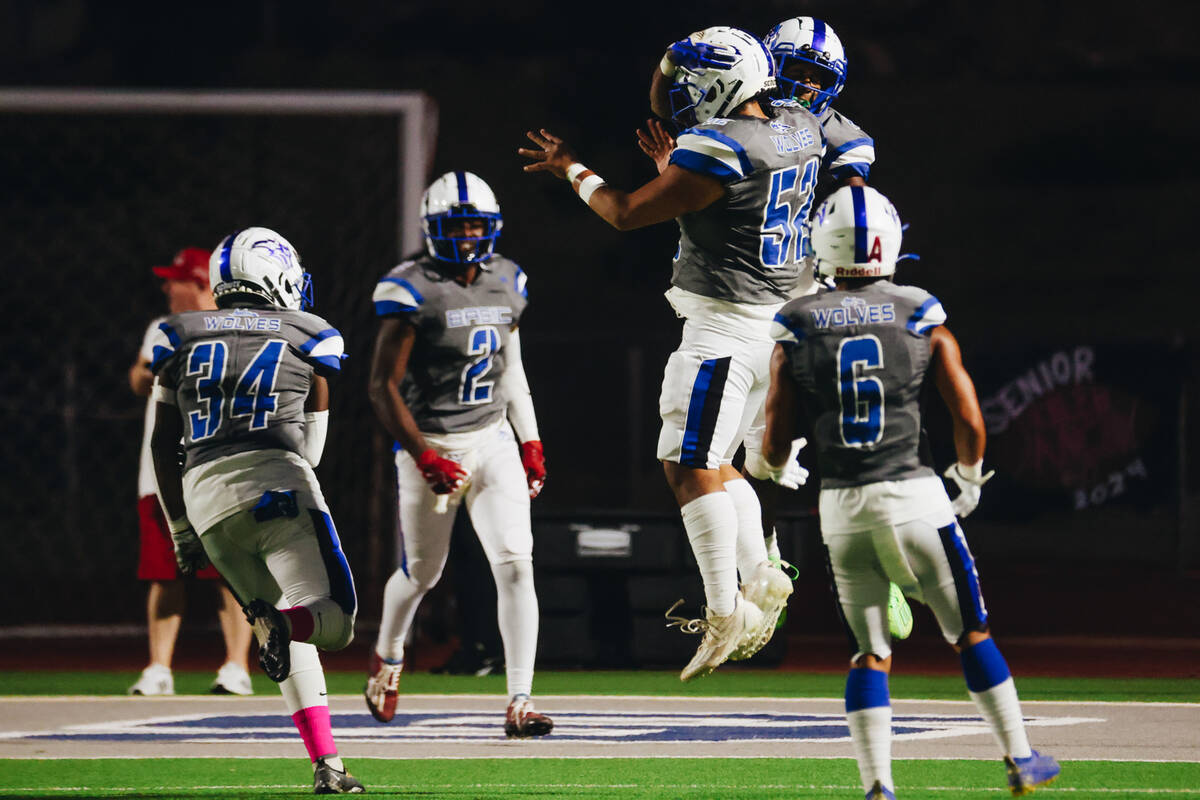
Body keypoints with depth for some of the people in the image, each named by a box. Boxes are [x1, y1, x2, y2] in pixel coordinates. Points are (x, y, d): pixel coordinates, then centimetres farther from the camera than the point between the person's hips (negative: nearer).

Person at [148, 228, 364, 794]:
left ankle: (327, 766, 5)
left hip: (203, 492, 4)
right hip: (274, 482, -4)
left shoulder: (180, 336, 18)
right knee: (333, 620, -2)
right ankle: (283, 624, -34)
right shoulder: (311, 339, 13)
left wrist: (181, 531, 24)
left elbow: (162, 446, 18)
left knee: (290, 640, 14)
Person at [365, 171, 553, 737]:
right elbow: (383, 387, -13)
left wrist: (530, 443, 12)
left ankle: (519, 703, -12)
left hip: (492, 439, 4)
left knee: (516, 564, -12)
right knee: (421, 574, 10)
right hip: (430, 446, -4)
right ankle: (387, 657, 44)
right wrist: (425, 459, -18)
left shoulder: (505, 283, 5)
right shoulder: (412, 290, -14)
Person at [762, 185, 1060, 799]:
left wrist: (779, 473, 24)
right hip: (914, 497, -1)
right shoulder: (921, 318, 0)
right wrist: (968, 481, 19)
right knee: (970, 634, 14)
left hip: (841, 507, 1)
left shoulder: (798, 327, 1)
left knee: (869, 655, 9)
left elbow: (776, 441, 1)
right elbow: (969, 422, 0)